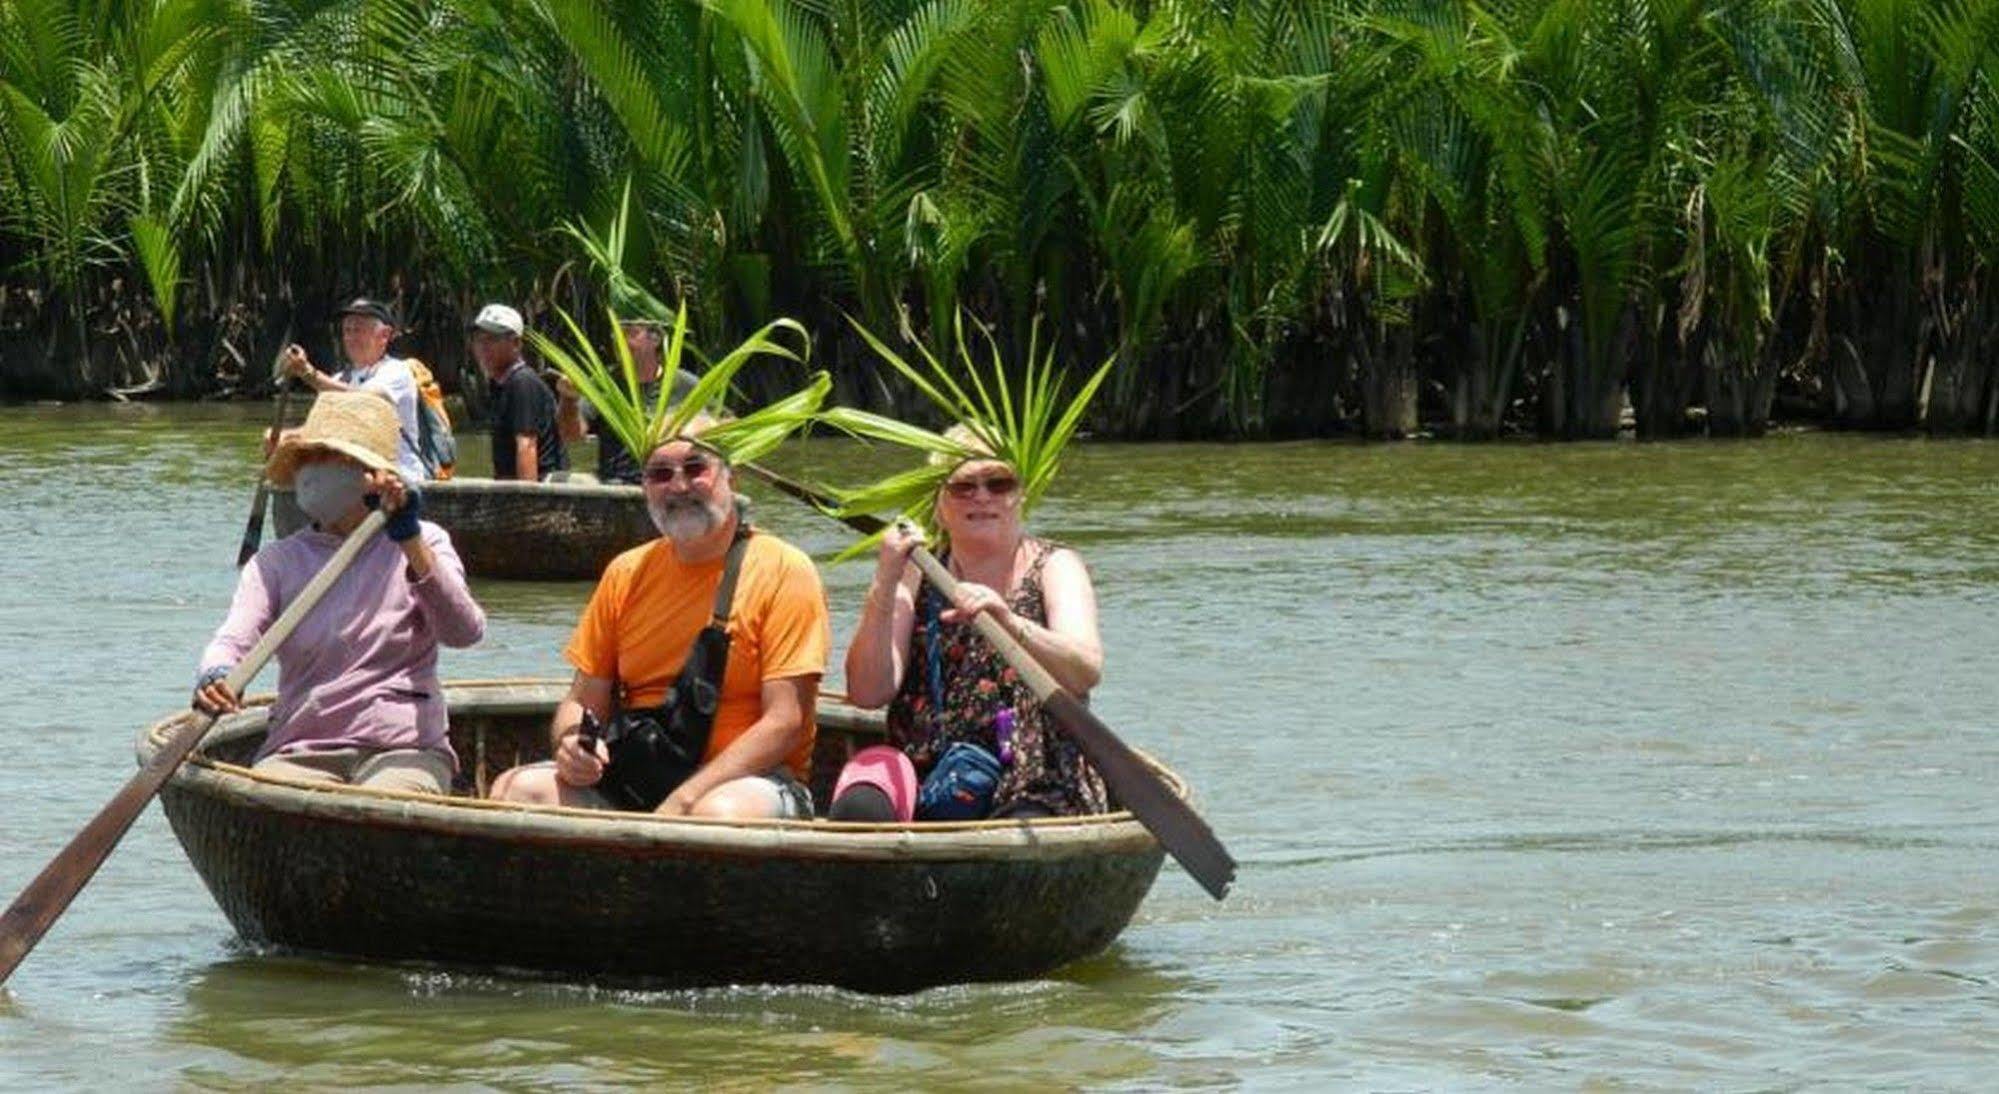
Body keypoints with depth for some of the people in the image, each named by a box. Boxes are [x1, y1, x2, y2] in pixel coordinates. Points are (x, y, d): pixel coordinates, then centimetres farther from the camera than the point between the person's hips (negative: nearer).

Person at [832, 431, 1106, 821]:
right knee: (858, 810, -30)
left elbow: (1086, 671, -13)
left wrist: (1010, 624, -31)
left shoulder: (1054, 567, 7)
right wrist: (884, 587, -12)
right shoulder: (917, 575, 12)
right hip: (923, 767, 2)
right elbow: (868, 694, 0)